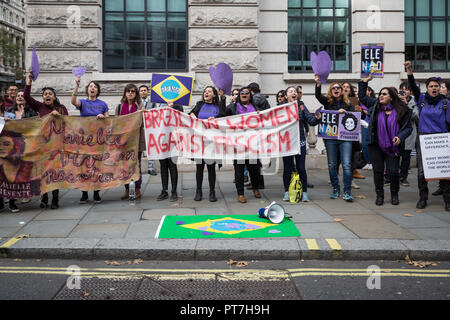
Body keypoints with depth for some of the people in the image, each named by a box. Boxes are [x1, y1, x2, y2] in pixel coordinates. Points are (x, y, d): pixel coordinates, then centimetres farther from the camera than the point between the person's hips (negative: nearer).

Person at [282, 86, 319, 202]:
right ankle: (287, 192, 18)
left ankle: (304, 192, 9)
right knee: (287, 168, 7)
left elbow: (310, 120, -5)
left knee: (301, 168, 0)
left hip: (300, 141, 1)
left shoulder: (301, 106, 4)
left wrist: (317, 118, -25)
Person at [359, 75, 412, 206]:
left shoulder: (402, 111, -3)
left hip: (392, 146, -2)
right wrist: (365, 81, 7)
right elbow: (362, 97, 14)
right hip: (376, 145, 2)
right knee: (378, 170, 4)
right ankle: (379, 195, 19)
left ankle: (394, 195, 19)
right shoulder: (376, 105, 4)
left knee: (393, 171, -3)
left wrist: (400, 137, -18)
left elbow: (408, 127, -1)